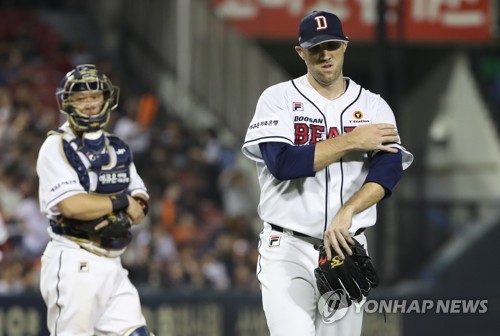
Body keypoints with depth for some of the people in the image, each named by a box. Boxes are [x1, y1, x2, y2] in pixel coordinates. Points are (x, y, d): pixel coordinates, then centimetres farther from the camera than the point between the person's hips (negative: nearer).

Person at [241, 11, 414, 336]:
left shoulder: (373, 107, 6)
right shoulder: (278, 99, 1)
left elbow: (389, 169, -11)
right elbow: (281, 163, -16)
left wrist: (347, 212, -28)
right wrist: (351, 142, -14)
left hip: (346, 248, 3)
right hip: (288, 248, -3)